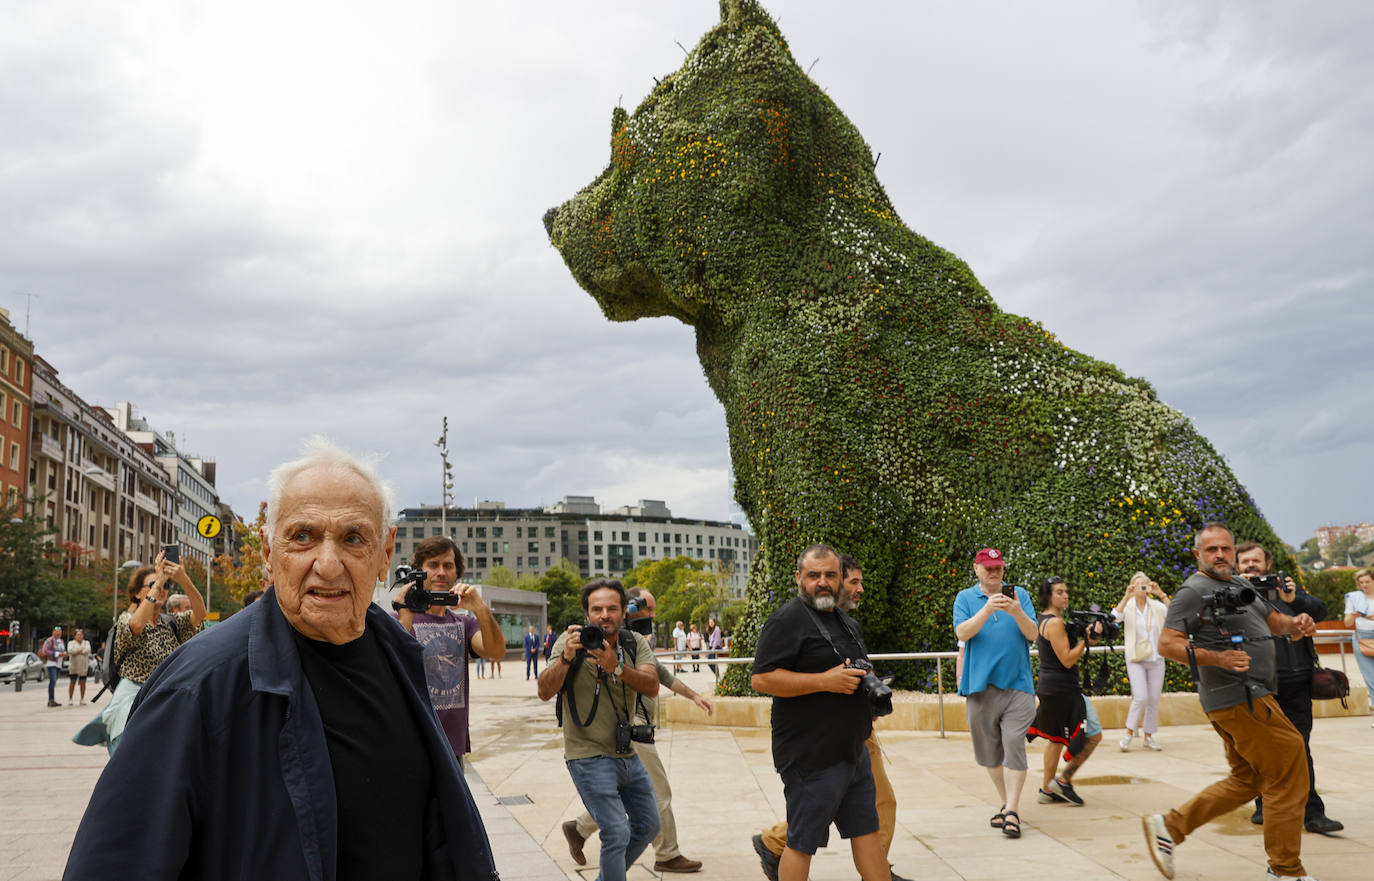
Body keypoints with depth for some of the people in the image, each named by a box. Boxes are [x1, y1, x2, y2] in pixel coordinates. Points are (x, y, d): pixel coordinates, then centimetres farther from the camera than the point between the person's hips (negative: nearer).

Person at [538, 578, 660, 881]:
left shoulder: (635, 643, -1)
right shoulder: (572, 641, -11)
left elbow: (652, 686, -17)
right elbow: (545, 692, -20)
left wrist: (616, 667, -34)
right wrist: (566, 658, -37)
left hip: (627, 753, 6)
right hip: (589, 756, -6)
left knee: (648, 826, 17)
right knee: (617, 834, -15)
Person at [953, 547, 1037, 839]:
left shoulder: (1019, 594, 9)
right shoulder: (965, 598, 8)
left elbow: (1033, 634, 0)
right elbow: (962, 632, -8)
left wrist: (1017, 613, -19)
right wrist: (987, 610, -22)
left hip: (1017, 684, -1)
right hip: (980, 684, 1)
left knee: (1014, 745, -10)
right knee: (989, 750, 7)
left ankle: (1012, 812, -7)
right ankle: (1008, 803, 23)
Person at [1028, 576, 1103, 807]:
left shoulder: (1042, 620, 14)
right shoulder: (1055, 623, -17)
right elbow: (1067, 660, -19)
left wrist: (1083, 636, 9)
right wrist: (1086, 639, -17)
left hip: (1048, 688, 10)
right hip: (1062, 690, -10)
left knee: (1056, 738, 17)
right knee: (1094, 735, -3)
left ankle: (1047, 790, 21)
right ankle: (1063, 781, 2)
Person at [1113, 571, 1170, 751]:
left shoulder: (1156, 606, 4)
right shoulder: (1128, 607, -2)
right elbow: (1115, 617, -21)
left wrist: (1161, 594, -20)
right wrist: (1126, 597, -26)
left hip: (1156, 660, 3)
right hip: (1136, 660, -3)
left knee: (1154, 699, 5)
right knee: (1141, 697, -15)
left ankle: (1149, 736, 17)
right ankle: (1129, 733, 0)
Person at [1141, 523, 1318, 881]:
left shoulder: (1242, 586, 17)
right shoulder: (1194, 591, -10)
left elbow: (1274, 621, 25)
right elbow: (1167, 644, -16)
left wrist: (1296, 623, 1)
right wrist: (1217, 658, -27)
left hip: (1251, 697, 10)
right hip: (1239, 699, -10)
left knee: (1247, 780, 17)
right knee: (1288, 777, -3)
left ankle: (1169, 826, 18)